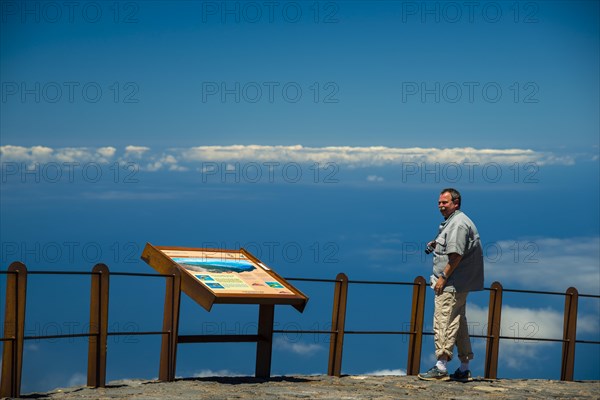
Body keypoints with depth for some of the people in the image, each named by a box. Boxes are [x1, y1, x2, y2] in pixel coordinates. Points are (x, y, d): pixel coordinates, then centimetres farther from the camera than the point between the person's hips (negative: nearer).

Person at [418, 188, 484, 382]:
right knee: (458, 322, 13)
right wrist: (436, 245, 13)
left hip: (452, 284, -11)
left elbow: (456, 255, -22)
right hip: (459, 284, 11)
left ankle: (441, 367, -9)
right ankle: (464, 369, 19)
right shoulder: (452, 222, 18)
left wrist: (443, 277, -19)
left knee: (443, 322, -10)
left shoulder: (458, 223, -15)